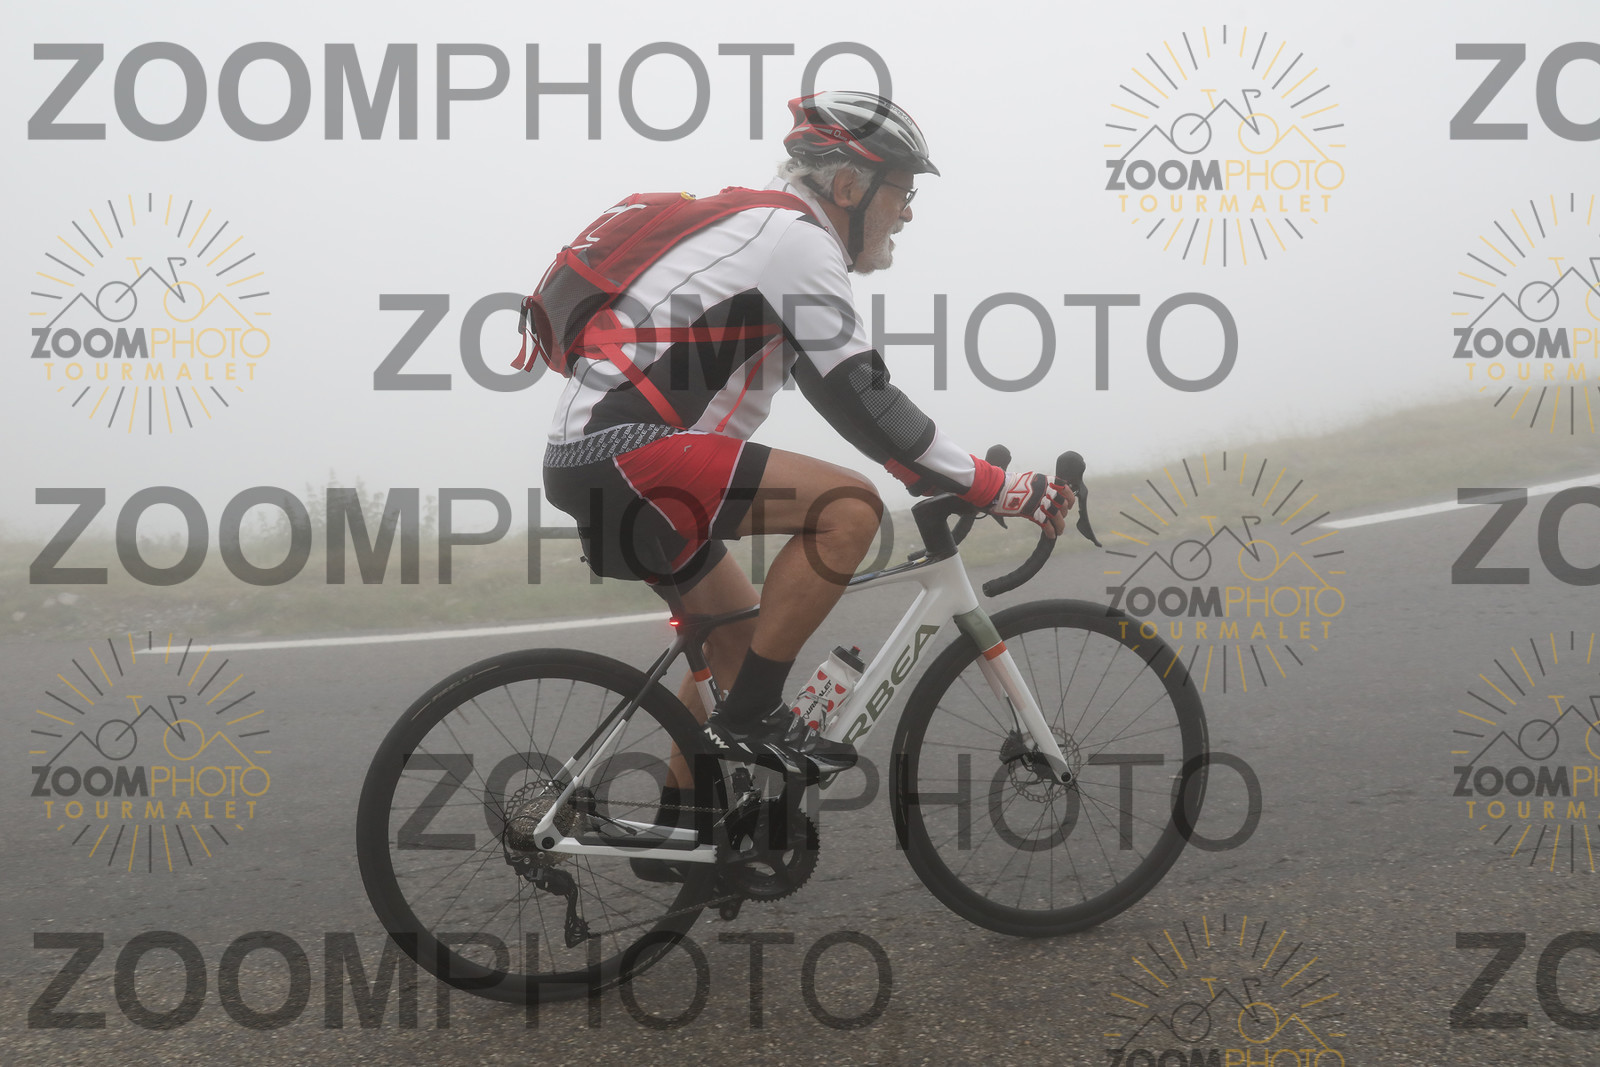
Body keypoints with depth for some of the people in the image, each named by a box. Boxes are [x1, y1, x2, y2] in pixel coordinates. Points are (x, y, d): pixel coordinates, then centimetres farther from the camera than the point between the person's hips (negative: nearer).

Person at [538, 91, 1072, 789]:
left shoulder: (760, 228, 21)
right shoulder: (795, 238, -11)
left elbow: (847, 391, 26)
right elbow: (864, 406, -17)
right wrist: (1006, 489, -13)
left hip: (592, 460, 11)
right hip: (626, 451, -11)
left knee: (742, 641, 19)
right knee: (849, 505, -19)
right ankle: (752, 718, -11)